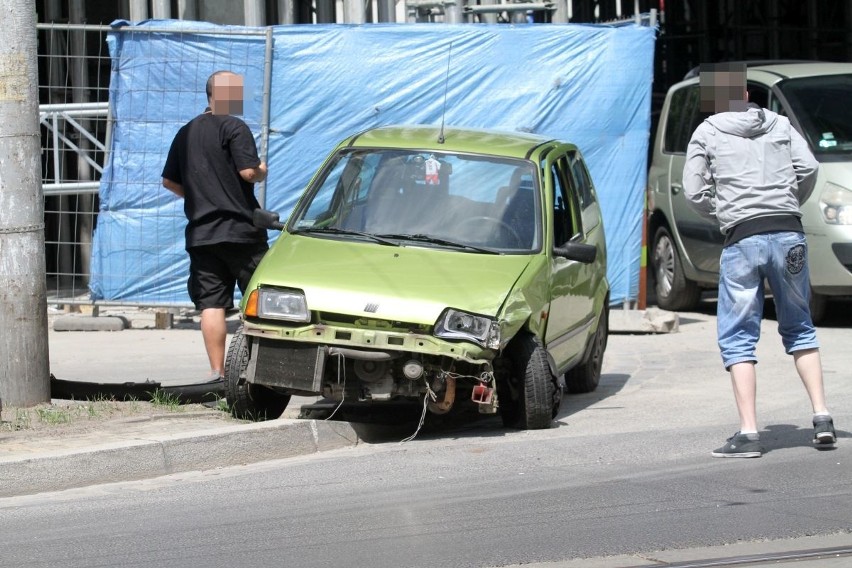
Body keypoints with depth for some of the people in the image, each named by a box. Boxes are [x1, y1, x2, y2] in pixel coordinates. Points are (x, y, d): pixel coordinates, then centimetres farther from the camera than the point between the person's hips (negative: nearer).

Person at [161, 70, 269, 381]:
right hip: (239, 229, -5)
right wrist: (263, 171, 5)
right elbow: (249, 172, -17)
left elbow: (169, 181, 17)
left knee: (211, 305, 1)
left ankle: (217, 371, -3)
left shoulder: (186, 133, 14)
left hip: (200, 233, 5)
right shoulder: (234, 128, -8)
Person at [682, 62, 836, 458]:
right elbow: (808, 168, 3)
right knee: (799, 328, 17)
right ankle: (821, 417, 7)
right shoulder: (780, 125, 13)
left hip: (742, 239, -3)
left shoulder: (706, 133, 6)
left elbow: (694, 192, 1)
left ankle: (748, 433, -7)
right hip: (789, 233, 3)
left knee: (737, 337, 2)